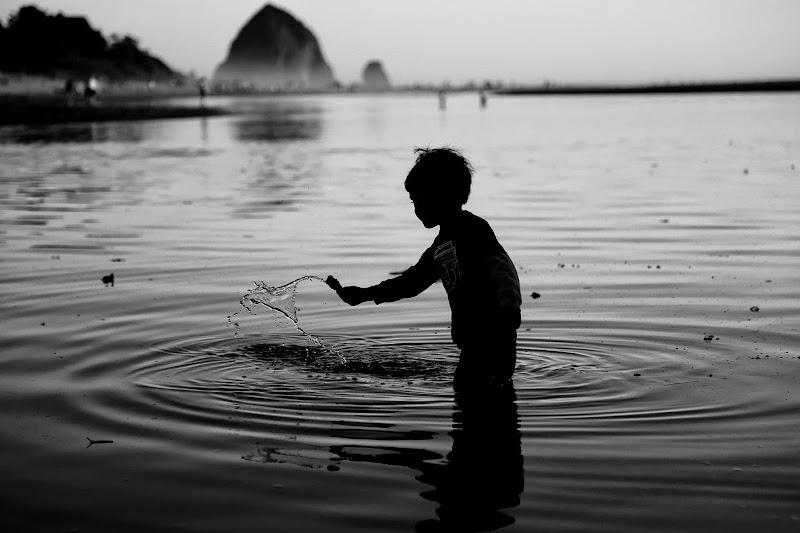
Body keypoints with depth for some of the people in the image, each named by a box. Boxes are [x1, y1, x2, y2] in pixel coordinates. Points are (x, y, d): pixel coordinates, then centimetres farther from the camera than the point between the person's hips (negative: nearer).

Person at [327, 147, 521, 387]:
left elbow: (504, 270, -23)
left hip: (493, 342, -9)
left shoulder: (475, 230, -10)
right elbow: (412, 280, 31)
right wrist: (362, 295, 32)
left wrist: (508, 308, -41)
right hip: (473, 345, 9)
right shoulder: (442, 243, 19)